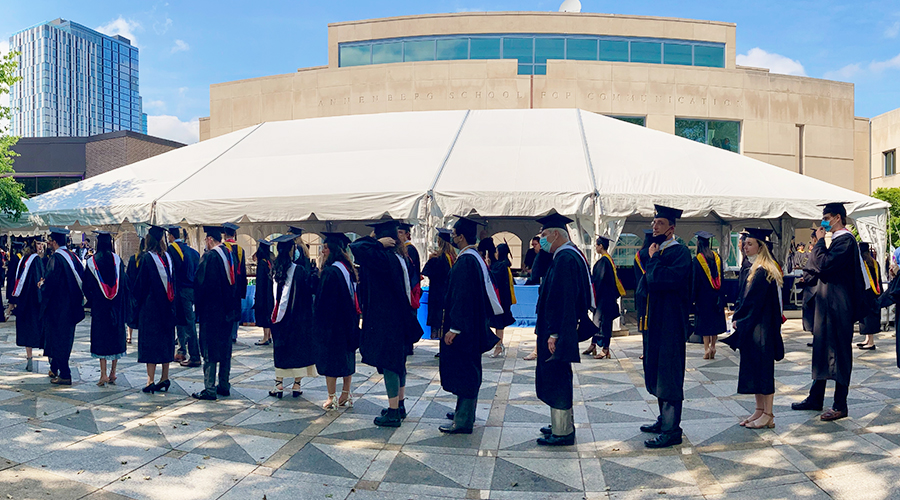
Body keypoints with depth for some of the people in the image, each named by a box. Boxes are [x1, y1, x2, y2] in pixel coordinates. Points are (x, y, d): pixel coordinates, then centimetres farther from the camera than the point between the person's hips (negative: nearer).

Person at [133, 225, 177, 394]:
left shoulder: (146, 258, -11)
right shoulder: (167, 257, 3)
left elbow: (140, 285, -7)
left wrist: (138, 304, 6)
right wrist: (171, 304, 15)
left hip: (150, 306, -5)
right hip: (167, 307, 5)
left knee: (150, 342, -2)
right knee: (166, 341, 11)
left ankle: (151, 381, -3)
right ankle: (164, 378, 16)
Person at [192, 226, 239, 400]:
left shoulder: (209, 256, -15)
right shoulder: (230, 254, 7)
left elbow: (201, 284, -15)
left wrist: (198, 307, -5)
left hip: (211, 311, -7)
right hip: (227, 310, 7)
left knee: (210, 349, -3)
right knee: (225, 348, 13)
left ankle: (210, 389, -1)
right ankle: (224, 386, 19)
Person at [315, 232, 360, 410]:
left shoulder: (330, 272, -19)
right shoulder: (349, 270, 6)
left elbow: (322, 300, -16)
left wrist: (318, 322, -8)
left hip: (331, 322, -8)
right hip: (348, 322, 8)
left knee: (330, 358, 1)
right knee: (346, 357, 13)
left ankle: (332, 398, 5)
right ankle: (346, 395, 21)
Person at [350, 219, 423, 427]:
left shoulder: (382, 257, -20)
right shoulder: (398, 257, 8)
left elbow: (355, 248, -26)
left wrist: (377, 242, -17)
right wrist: (377, 242, 7)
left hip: (385, 319, -9)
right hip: (398, 316, 9)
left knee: (389, 363, -2)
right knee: (397, 361, 18)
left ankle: (393, 413, 5)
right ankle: (399, 406, 29)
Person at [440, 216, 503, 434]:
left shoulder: (466, 262, -20)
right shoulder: (476, 258, 10)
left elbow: (462, 297, -24)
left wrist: (454, 328, -21)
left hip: (463, 327, -10)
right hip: (473, 325, 10)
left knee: (463, 372, -4)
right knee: (468, 371, 18)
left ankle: (463, 422, 2)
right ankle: (465, 413, 30)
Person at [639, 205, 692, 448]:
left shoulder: (679, 252, -12)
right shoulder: (656, 251, 15)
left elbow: (663, 278, -26)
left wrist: (653, 259, -14)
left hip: (670, 322, -9)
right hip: (654, 320, 10)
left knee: (669, 376, -6)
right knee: (657, 371, 16)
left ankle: (672, 430, -1)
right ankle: (664, 420, 28)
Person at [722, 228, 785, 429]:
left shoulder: (761, 271, -17)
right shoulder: (756, 268, 14)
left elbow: (753, 300, -18)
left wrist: (738, 318, -7)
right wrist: (739, 316, 12)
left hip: (760, 327, -10)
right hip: (754, 327, 10)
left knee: (762, 367, -4)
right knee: (756, 367, 12)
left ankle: (768, 415, 4)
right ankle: (760, 410, 20)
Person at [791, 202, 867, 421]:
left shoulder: (845, 240, -15)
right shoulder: (838, 239, 15)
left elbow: (824, 265, -23)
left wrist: (820, 241, -14)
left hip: (839, 305, -10)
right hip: (828, 303, 10)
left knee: (838, 353, -3)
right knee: (822, 349, 14)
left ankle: (840, 406, 6)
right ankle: (816, 398, 23)